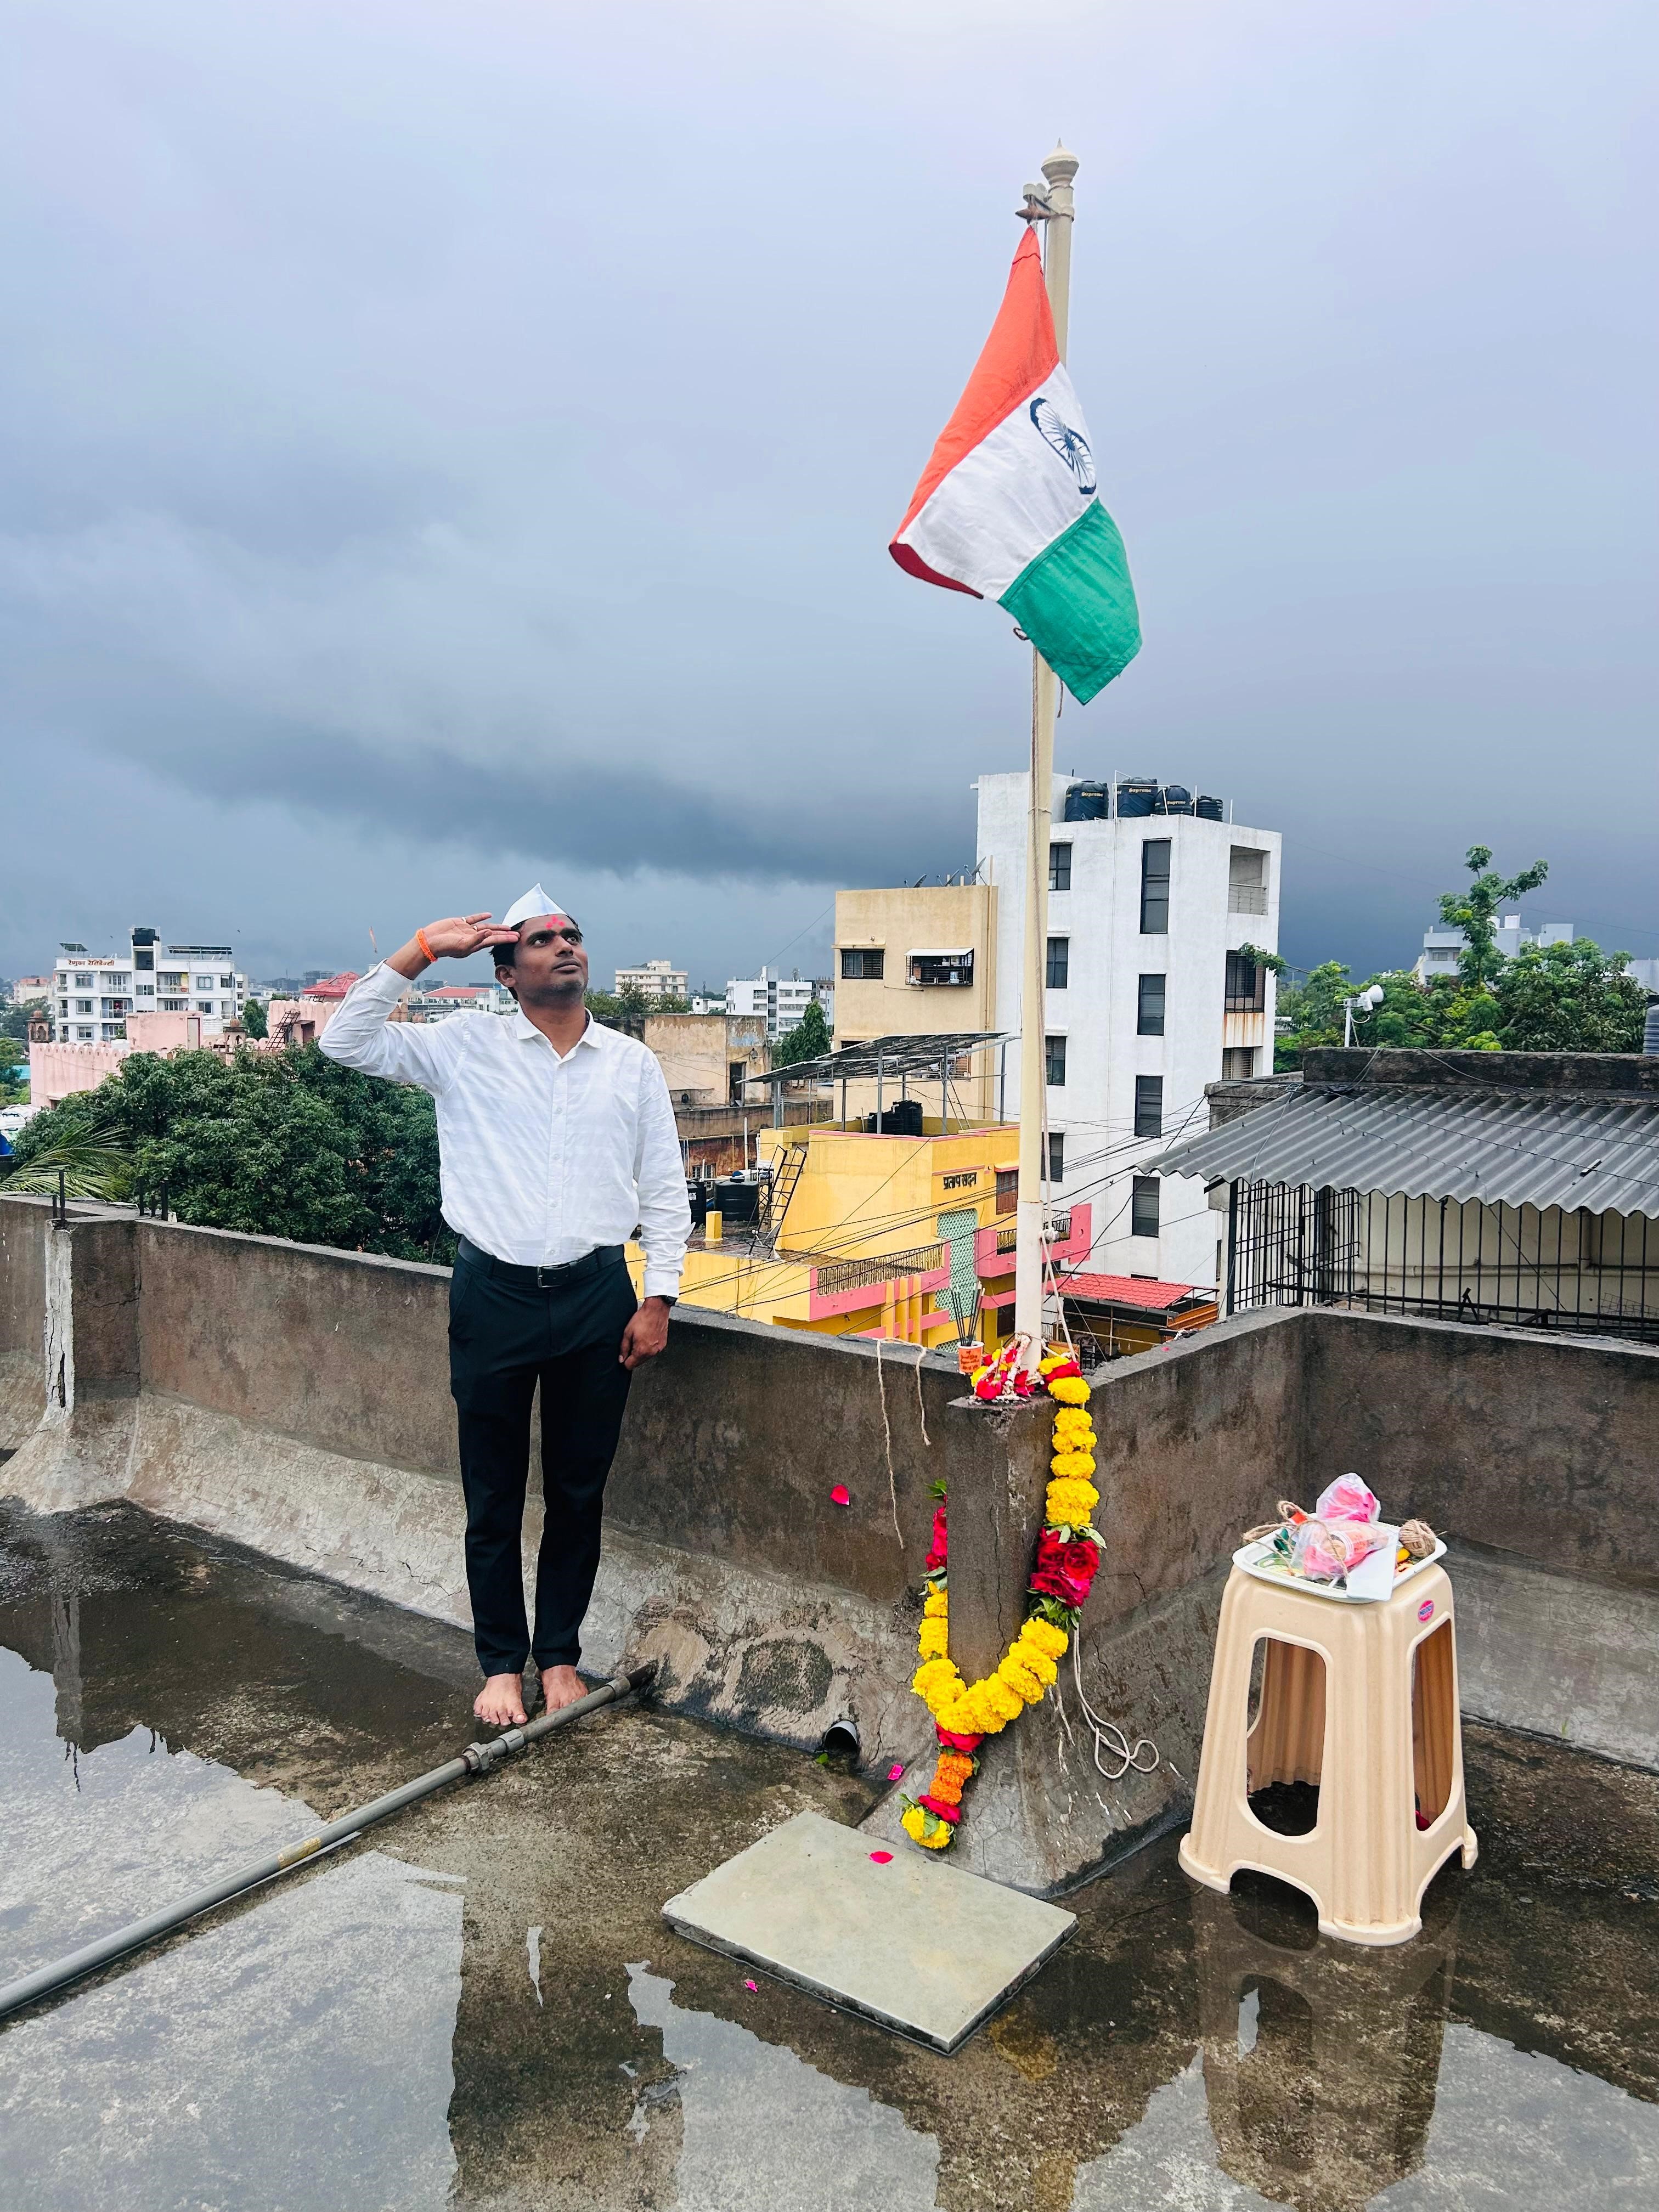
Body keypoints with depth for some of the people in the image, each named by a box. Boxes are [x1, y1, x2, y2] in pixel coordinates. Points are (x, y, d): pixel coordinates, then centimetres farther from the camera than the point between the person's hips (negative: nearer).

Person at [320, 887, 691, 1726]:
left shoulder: (633, 1064, 5)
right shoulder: (465, 1048, 2)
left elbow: (665, 1193, 7)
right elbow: (346, 1040, -3)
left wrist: (659, 1299, 1)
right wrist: (422, 949, -7)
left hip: (597, 1295, 1)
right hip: (494, 1295, -1)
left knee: (579, 1493, 11)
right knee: (494, 1498, 8)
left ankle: (560, 1656, 28)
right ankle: (501, 1664, 25)